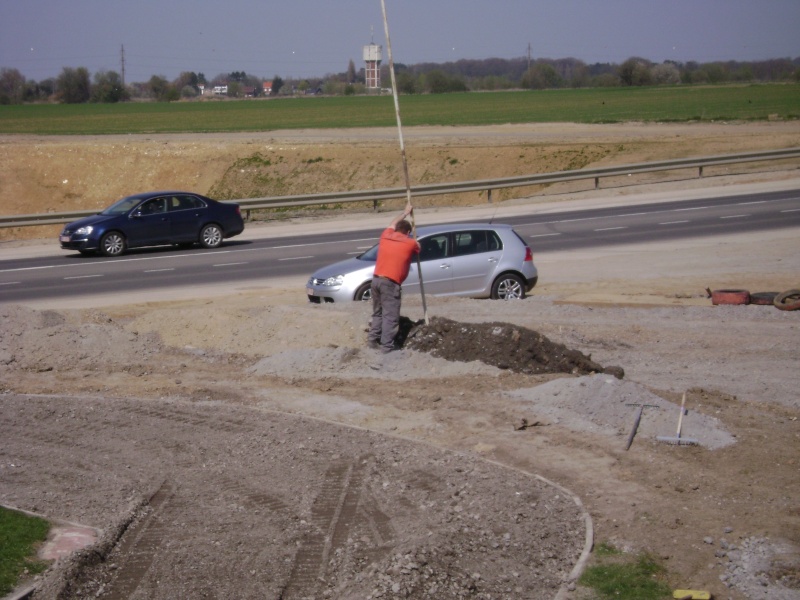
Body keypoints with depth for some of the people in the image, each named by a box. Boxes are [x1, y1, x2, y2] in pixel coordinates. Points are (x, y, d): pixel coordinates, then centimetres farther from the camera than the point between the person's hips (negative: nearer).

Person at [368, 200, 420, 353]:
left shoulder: (386, 236, 12)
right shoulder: (411, 243, 1)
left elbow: (393, 223, 34)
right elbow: (418, 249, 26)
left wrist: (406, 212, 48)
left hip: (376, 279, 6)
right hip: (390, 283, -6)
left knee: (378, 312, 19)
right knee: (390, 315, -4)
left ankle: (373, 339, 18)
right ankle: (387, 345, -8)